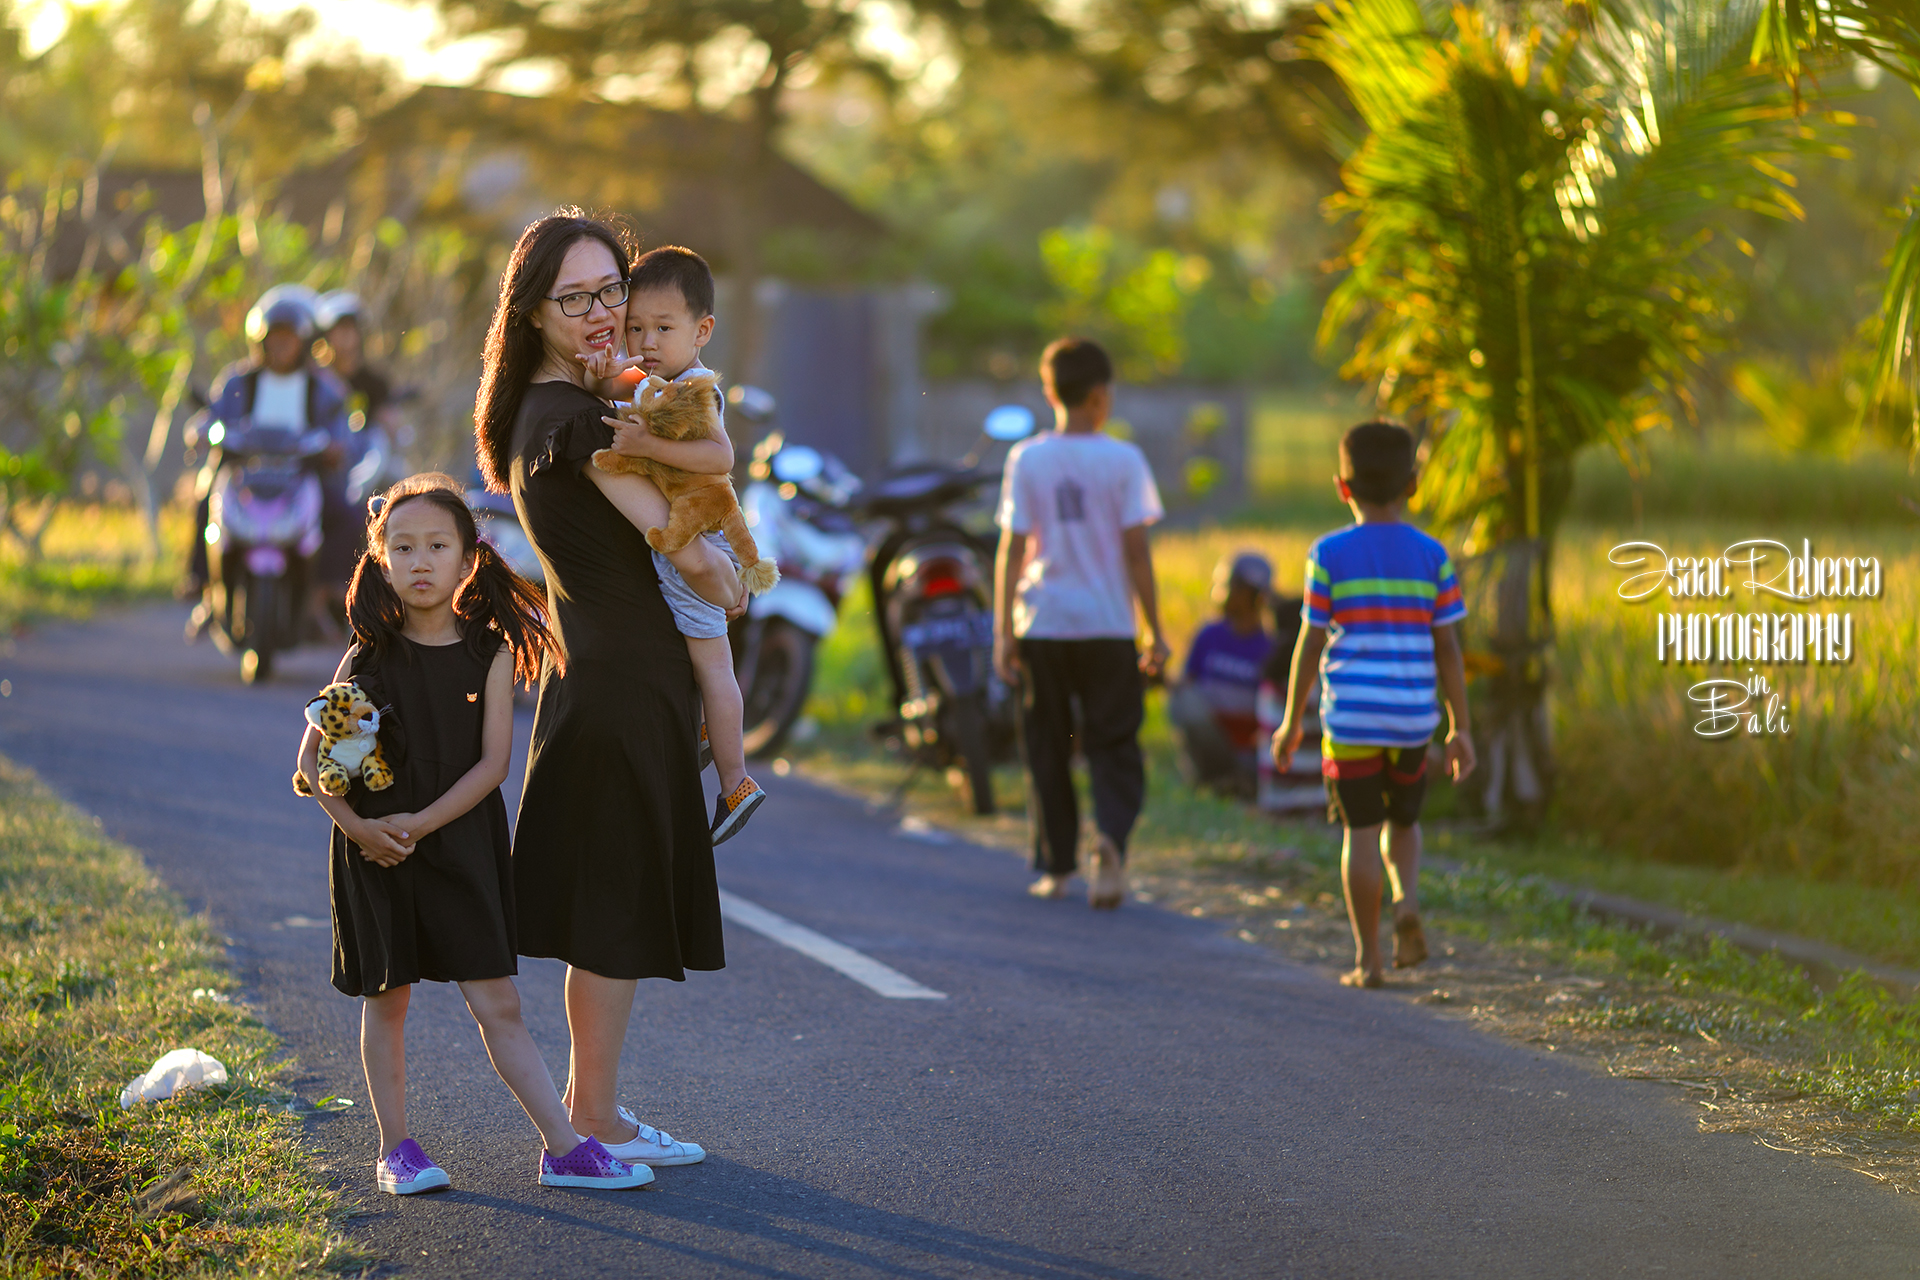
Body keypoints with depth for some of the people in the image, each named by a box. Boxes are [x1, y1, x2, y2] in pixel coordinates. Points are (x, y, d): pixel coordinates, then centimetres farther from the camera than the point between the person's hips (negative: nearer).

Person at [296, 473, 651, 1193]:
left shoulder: (490, 652, -3)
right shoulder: (370, 657, -2)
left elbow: (492, 762, -8)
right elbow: (311, 759, 1)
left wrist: (421, 823, -17)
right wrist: (357, 827, -13)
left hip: (462, 844, -1)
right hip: (378, 852, 1)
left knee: (497, 1005, -2)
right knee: (387, 999, 8)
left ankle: (564, 1148, -1)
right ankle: (396, 1148, 19)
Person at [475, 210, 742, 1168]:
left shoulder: (541, 409, 12)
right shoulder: (571, 416, -18)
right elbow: (683, 547, -18)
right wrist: (726, 583, 3)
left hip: (592, 672, 9)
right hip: (623, 681, -9)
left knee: (609, 902, 16)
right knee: (616, 906, -1)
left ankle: (589, 1099, 24)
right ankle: (595, 1115, 6)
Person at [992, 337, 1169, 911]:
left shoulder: (1026, 460, -1)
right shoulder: (1122, 460, -4)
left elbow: (1011, 551, -2)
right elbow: (1136, 550, -5)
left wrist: (1002, 633, 2)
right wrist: (1155, 631, 1)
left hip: (1042, 626, 1)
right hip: (1108, 625, -1)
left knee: (1048, 750, 12)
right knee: (1114, 748, 6)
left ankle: (1056, 867, 16)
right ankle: (1111, 838, -20)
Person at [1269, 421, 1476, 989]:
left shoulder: (1329, 556, -5)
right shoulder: (1432, 558, 1)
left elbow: (1310, 645, -3)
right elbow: (1448, 649, 2)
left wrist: (1291, 723, 7)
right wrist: (1460, 729, 7)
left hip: (1349, 721, -2)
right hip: (1412, 719, 2)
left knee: (1360, 832, 3)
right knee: (1402, 821, 22)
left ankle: (1369, 958, 4)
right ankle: (1407, 900, -5)